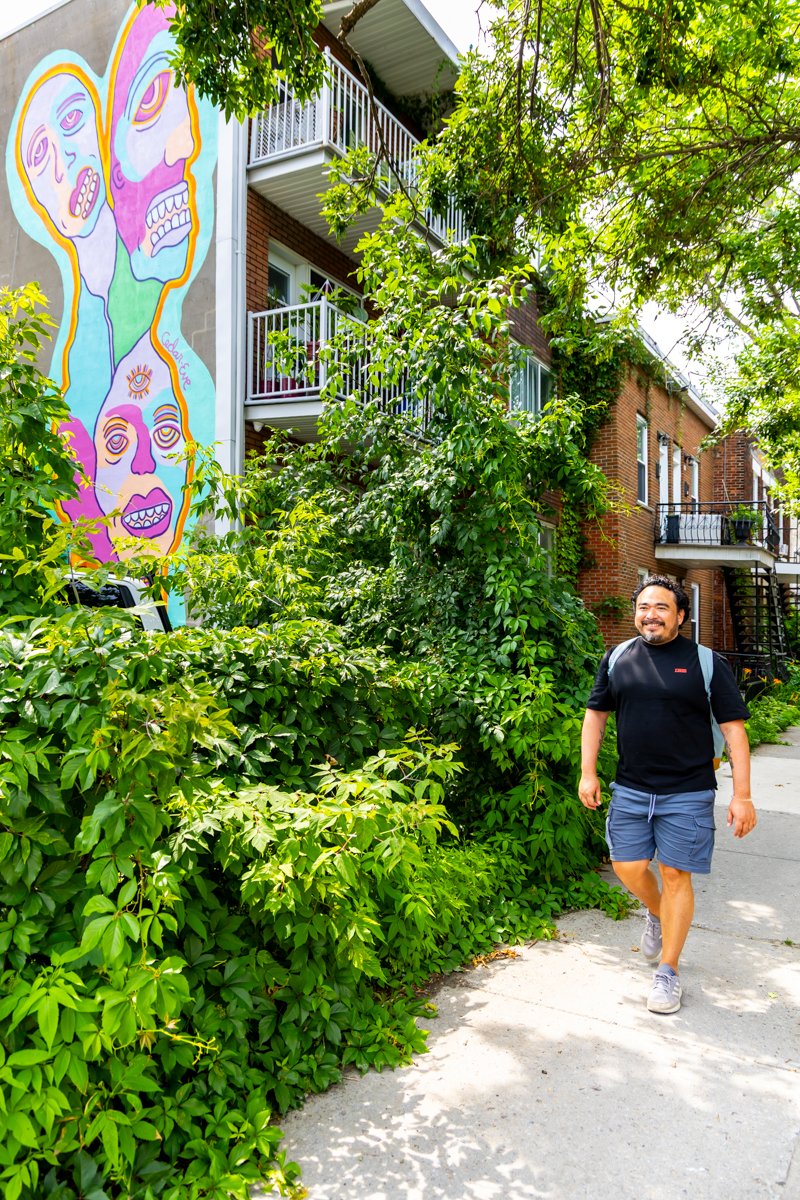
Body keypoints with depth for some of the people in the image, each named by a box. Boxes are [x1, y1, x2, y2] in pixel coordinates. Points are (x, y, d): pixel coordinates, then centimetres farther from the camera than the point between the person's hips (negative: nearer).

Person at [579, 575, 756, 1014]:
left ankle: (668, 972, 20)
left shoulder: (706, 663, -4)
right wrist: (588, 773, 6)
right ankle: (656, 915, 40)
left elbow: (733, 729, -4)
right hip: (630, 789, 3)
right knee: (628, 868, 6)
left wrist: (742, 795, -9)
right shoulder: (617, 659, 4)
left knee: (676, 877, 3)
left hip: (687, 793, -3)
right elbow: (595, 714, 12)